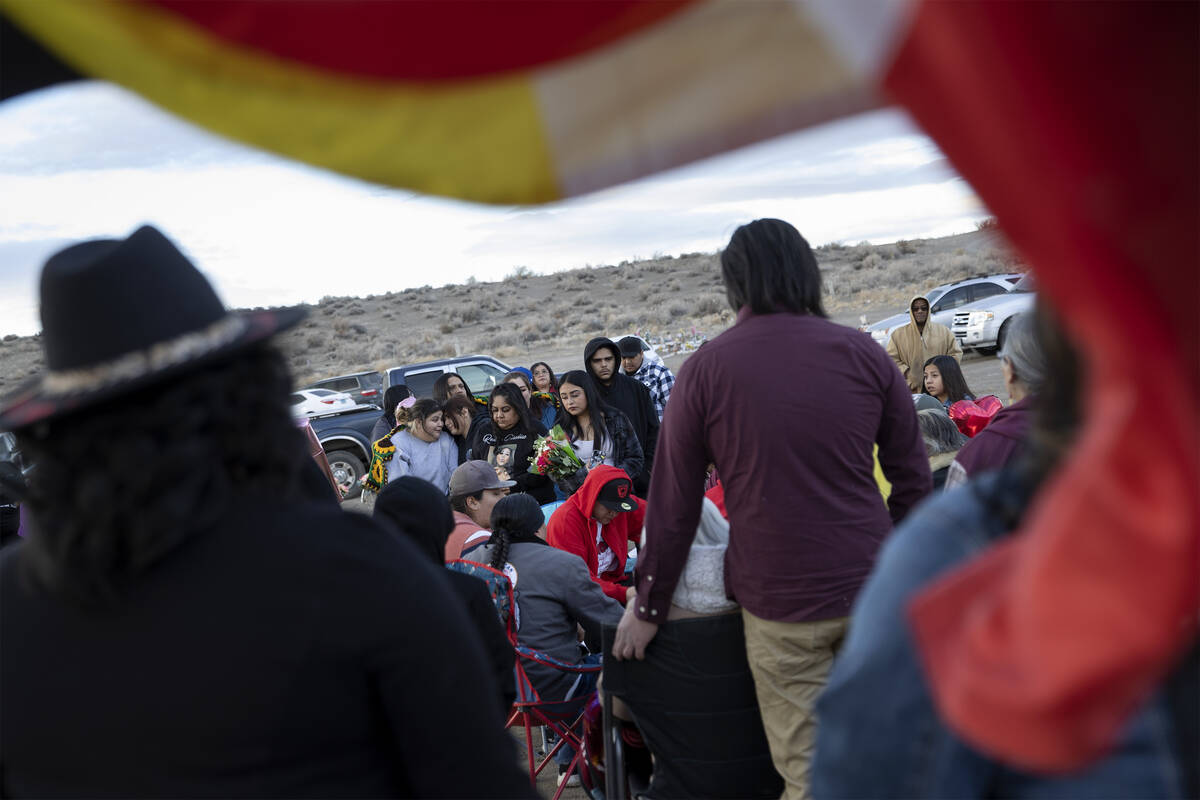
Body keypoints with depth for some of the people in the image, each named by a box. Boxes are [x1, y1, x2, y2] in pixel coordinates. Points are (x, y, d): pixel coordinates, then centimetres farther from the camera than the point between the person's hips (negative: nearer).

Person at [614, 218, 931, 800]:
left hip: (779, 604, -2)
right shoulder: (863, 353, -1)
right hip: (871, 588, 3)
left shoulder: (706, 369, -7)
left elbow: (673, 503, -4)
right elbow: (912, 477, 4)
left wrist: (648, 607, 6)